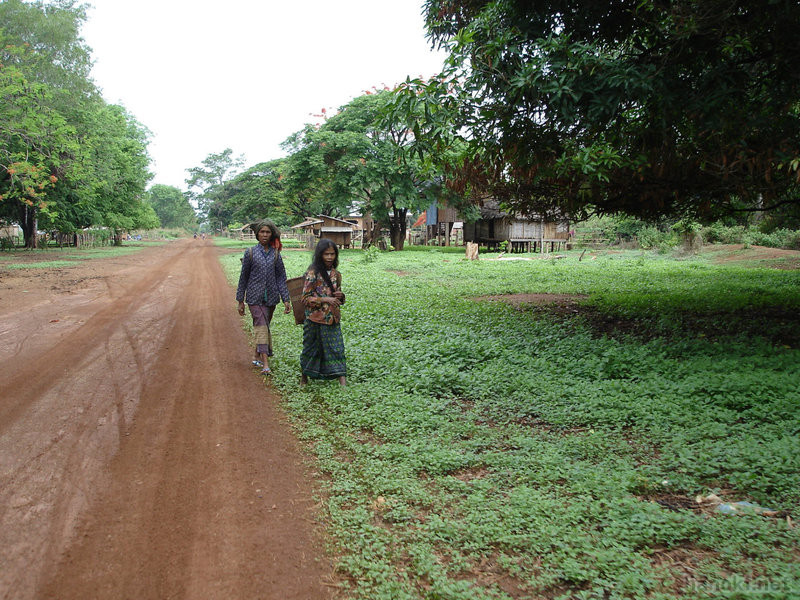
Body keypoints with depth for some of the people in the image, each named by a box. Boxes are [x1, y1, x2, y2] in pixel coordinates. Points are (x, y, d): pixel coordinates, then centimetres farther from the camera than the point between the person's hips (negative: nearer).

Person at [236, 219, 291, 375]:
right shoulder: (250, 253, 0)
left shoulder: (275, 254, 5)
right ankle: (265, 364, -18)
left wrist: (286, 299, -1)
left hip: (271, 297, 3)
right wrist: (240, 301, 4)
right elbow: (243, 277, 4)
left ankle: (257, 357, 30)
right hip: (254, 297, -3)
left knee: (263, 327, 12)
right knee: (262, 327, -12)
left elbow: (281, 277, 6)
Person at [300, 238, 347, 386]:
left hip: (332, 319, 4)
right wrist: (324, 299, -21)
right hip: (315, 320, -4)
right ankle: (304, 378, 33)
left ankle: (343, 383, -3)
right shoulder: (313, 273, -10)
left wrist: (340, 295, -3)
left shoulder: (336, 274, 8)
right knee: (311, 349, 11)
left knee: (337, 349, -2)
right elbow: (305, 298, -11)